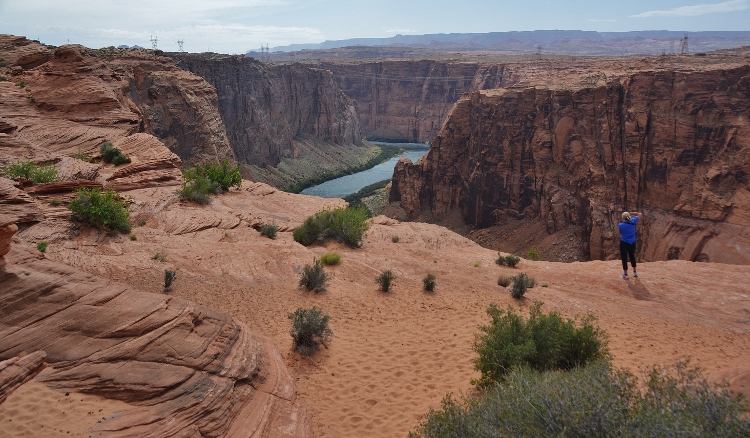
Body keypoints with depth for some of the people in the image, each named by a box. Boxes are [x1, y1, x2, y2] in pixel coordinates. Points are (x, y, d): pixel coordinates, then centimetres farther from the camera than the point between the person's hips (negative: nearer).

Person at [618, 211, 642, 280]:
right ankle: (635, 272, 35)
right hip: (632, 243, 4)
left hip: (624, 243, -4)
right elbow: (640, 214, 6)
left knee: (624, 258, 4)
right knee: (632, 257, 22)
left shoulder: (620, 225, -15)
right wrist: (631, 213, 1)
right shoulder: (632, 222, -8)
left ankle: (625, 275, 7)